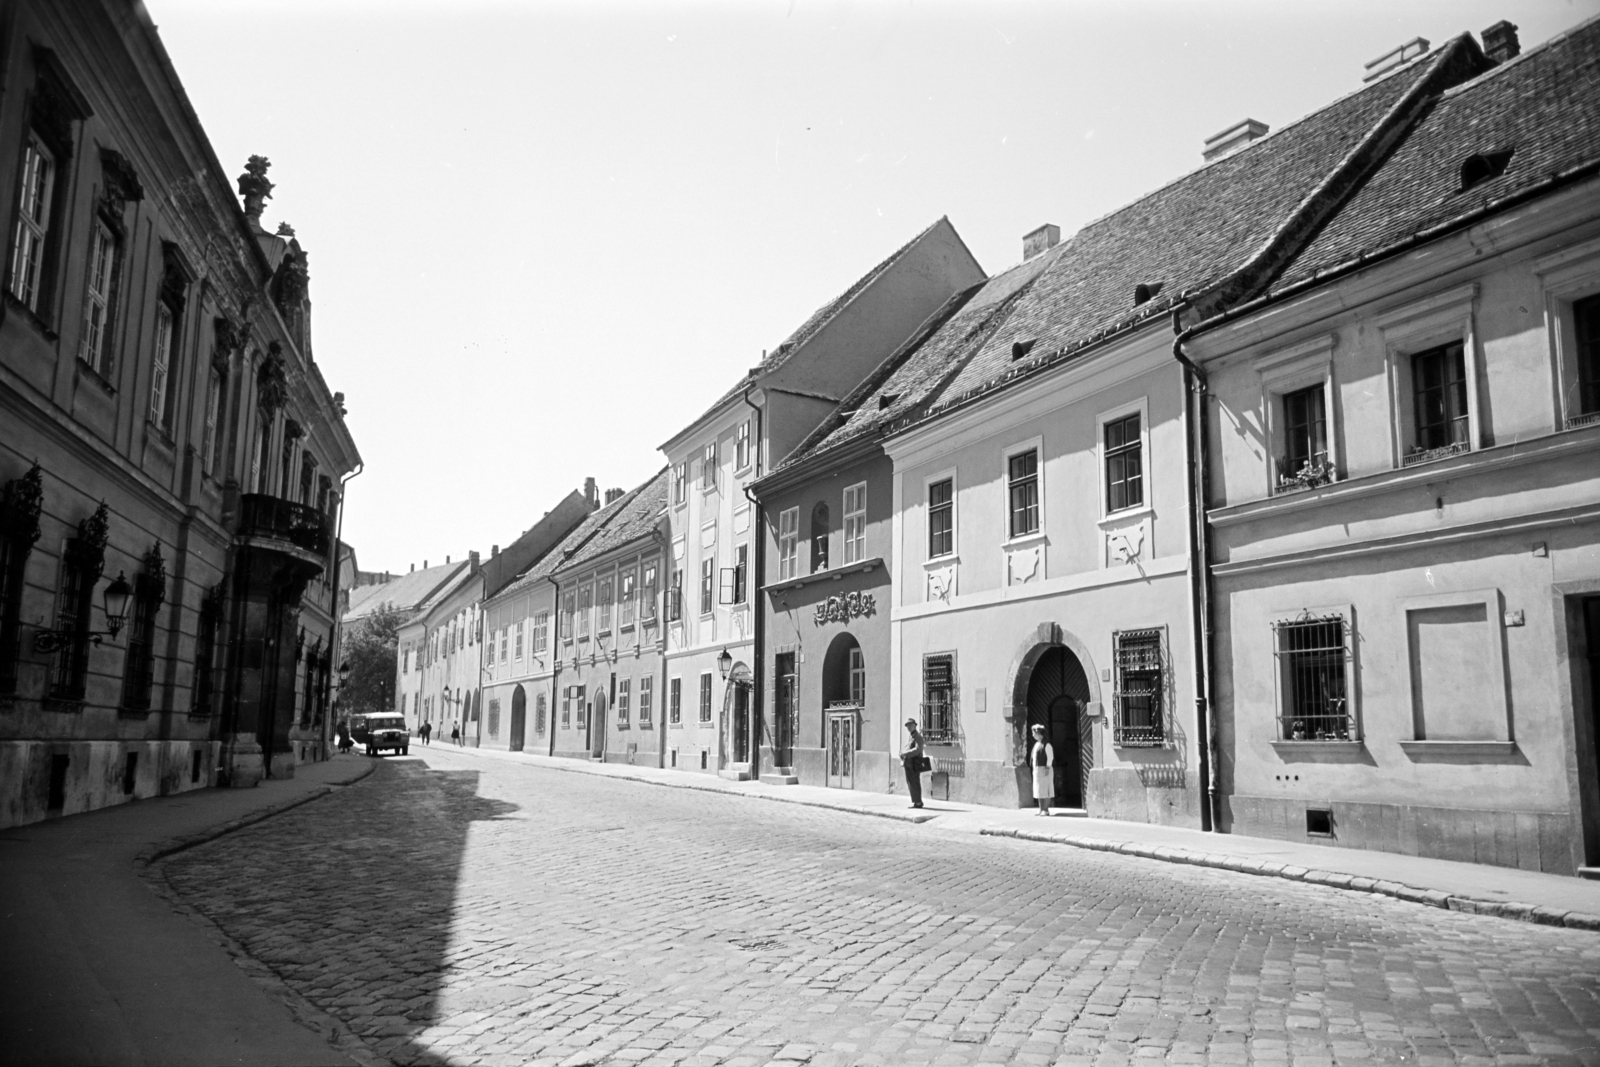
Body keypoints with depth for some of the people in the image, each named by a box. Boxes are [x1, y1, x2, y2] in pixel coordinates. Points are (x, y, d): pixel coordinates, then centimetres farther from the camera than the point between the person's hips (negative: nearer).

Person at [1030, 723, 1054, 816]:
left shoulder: (1046, 744, -11)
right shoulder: (1036, 744, 16)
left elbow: (1050, 757, -14)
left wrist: (1047, 768, -18)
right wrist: (1034, 768, 16)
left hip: (1044, 769, -9)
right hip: (1037, 769, 9)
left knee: (1045, 790, -6)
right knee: (1038, 790, 9)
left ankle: (1046, 810, -4)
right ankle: (1041, 809, 13)